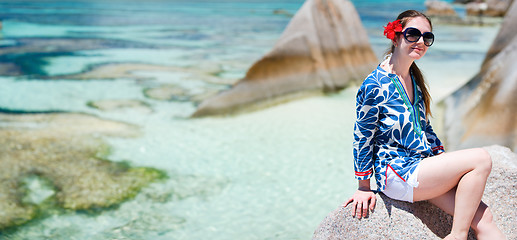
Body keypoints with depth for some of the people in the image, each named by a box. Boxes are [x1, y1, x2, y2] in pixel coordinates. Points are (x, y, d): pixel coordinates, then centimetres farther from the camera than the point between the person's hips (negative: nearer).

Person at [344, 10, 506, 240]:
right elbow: (362, 137, -9)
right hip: (395, 173, -7)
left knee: (483, 218, -11)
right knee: (481, 159, -19)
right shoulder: (375, 86, -14)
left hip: (422, 166, 8)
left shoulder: (414, 79, 10)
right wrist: (364, 187, -4)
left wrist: (447, 163, 14)